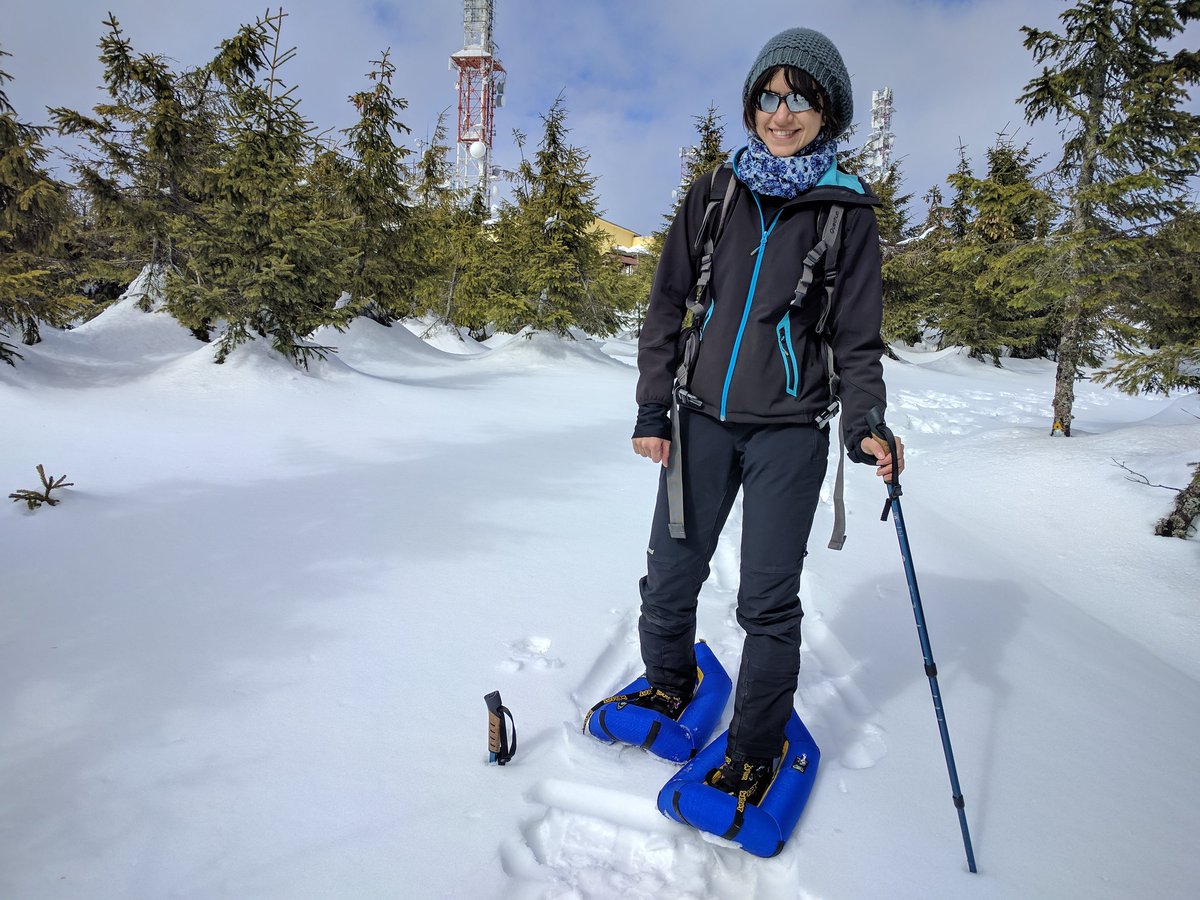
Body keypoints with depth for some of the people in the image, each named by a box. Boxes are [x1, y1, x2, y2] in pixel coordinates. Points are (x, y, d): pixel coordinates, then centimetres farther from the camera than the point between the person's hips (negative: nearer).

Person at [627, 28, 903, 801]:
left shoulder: (847, 212, 2)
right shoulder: (713, 196, 6)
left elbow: (857, 336, 3)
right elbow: (669, 308, 7)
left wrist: (867, 425, -13)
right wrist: (653, 410, 1)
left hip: (789, 432, -2)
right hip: (703, 420, 2)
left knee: (769, 600, 2)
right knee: (670, 575, 9)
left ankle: (756, 745, 23)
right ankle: (670, 683, 38)